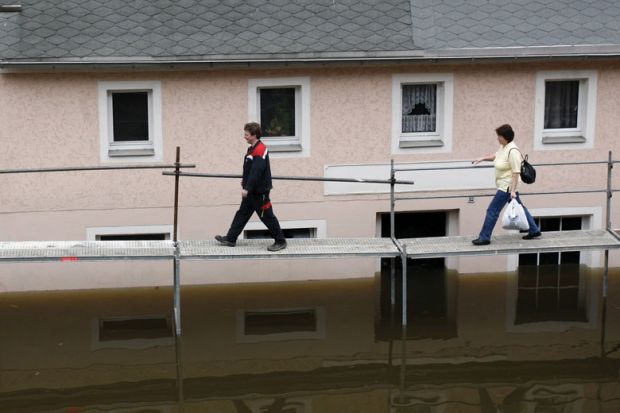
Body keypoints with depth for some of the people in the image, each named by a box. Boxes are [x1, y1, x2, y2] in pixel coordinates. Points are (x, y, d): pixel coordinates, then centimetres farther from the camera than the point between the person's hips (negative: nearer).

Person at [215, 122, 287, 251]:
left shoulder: (260, 150, -22)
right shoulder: (253, 149, 9)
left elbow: (256, 171, -28)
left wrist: (247, 188, -29)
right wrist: (245, 179, 25)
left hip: (260, 192, -10)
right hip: (251, 191, 10)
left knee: (267, 217, -1)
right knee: (242, 213, 13)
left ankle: (280, 241, 9)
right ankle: (230, 238, 20)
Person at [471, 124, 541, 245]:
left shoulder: (512, 151, -25)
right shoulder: (503, 146, 3)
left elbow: (516, 173, -26)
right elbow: (496, 156, 26)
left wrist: (512, 190, -28)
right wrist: (482, 158, 21)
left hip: (507, 186, -10)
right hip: (505, 185, 10)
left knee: (492, 210, -5)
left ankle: (484, 238, 3)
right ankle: (534, 231, 30)